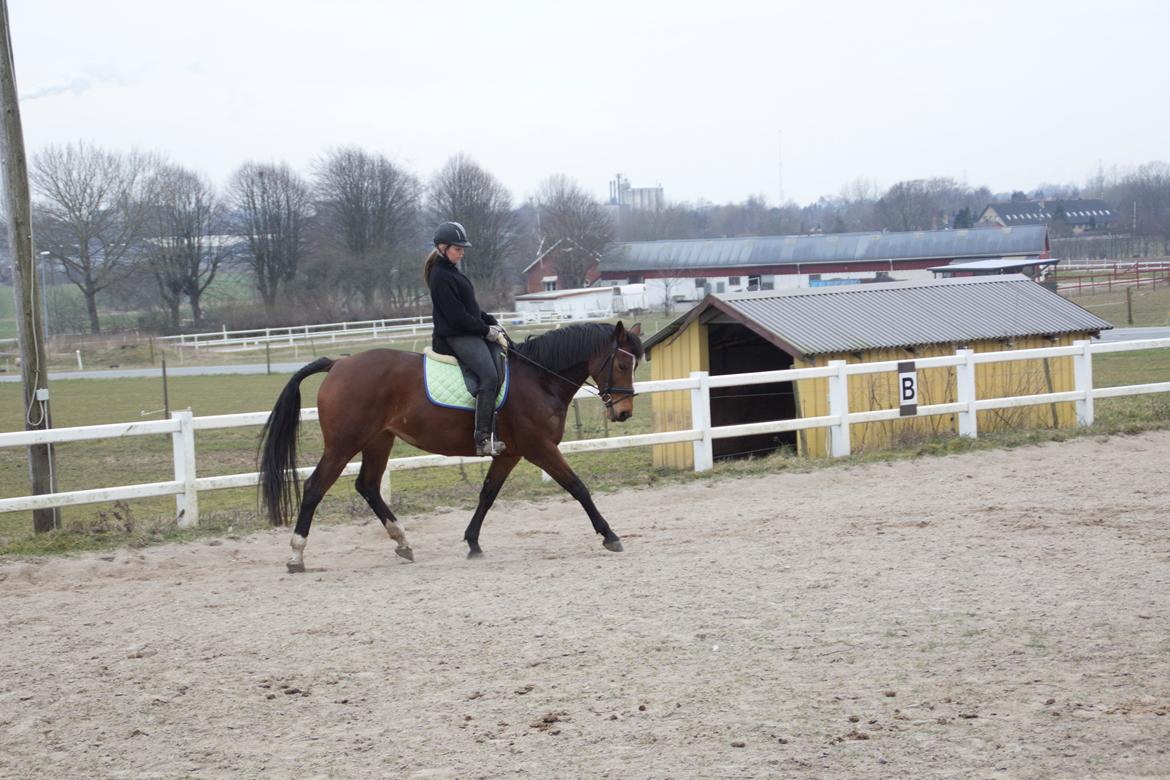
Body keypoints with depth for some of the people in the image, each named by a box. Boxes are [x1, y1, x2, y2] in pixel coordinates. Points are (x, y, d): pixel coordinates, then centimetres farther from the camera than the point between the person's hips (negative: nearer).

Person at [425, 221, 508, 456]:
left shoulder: (451, 272, 17)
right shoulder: (441, 276, -14)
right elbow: (456, 315, -18)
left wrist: (491, 322, 8)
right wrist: (485, 329, -12)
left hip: (470, 332, 11)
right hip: (456, 337, -11)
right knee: (489, 376, -25)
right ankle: (483, 439, -28)